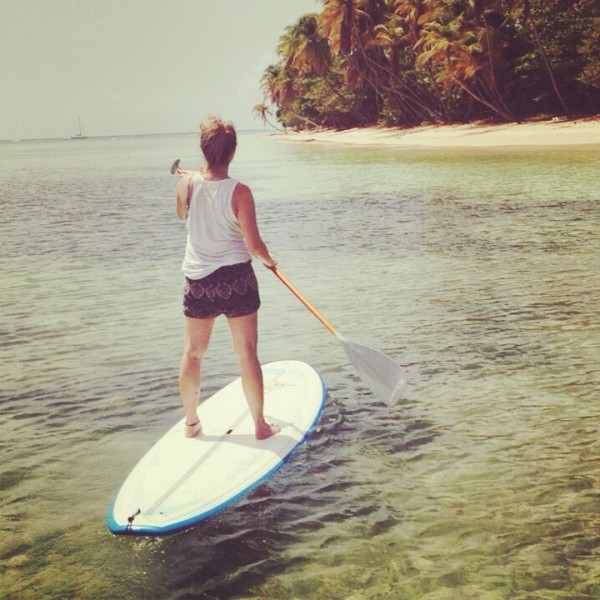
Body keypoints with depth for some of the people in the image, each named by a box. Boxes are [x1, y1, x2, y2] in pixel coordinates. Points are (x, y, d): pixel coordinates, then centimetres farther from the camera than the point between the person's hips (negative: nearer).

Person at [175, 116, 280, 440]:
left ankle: (191, 422, 27)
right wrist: (268, 259, 7)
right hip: (235, 279, -3)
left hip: (197, 279, 3)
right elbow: (253, 244, -14)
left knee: (192, 352, 16)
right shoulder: (240, 192, -17)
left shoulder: (186, 184, -6)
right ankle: (260, 425, 16)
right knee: (247, 354, 6)